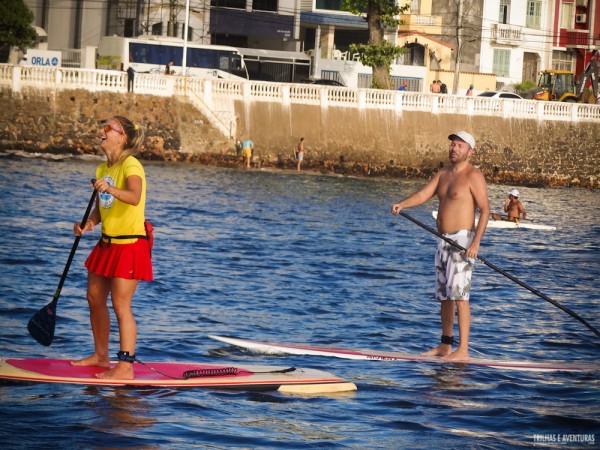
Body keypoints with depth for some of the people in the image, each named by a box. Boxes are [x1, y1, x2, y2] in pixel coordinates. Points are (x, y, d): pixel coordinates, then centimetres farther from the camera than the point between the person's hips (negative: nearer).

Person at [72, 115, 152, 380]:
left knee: (120, 305, -9)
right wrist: (88, 224, -4)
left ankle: (125, 367, -7)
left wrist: (111, 189, -53)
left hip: (130, 245, -9)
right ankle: (101, 356, 29)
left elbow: (134, 197, -35)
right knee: (94, 298, 14)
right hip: (108, 243, 9)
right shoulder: (102, 169, 10)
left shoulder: (130, 165, -16)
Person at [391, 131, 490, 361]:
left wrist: (476, 241, -23)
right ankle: (445, 346, 22)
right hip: (443, 240, 9)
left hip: (462, 240, -9)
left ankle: (463, 350, -16)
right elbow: (423, 194, 7)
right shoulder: (444, 172, 15)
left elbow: (485, 209, -14)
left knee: (459, 293, -14)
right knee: (444, 295, 13)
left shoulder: (473, 175, -9)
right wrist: (402, 204, -13)